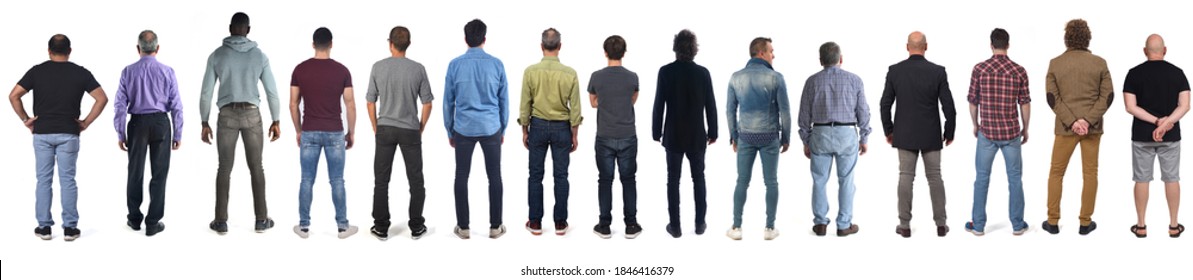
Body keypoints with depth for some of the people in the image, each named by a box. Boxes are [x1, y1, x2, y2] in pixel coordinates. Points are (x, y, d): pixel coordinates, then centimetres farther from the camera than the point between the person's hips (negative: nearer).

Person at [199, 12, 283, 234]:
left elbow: (206, 92, -3)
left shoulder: (217, 55, -3)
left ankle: (221, 221, 7)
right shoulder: (259, 55, -1)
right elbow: (271, 91, -1)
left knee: (225, 168, 6)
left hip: (227, 115, 0)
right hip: (251, 115, 0)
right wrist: (276, 121, 8)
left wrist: (204, 123, 6)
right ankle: (261, 219, 10)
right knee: (256, 167, 8)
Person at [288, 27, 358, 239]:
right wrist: (351, 132, 7)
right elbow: (350, 105, -4)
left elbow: (293, 105, 0)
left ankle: (304, 226, 11)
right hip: (334, 133, -1)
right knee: (337, 181, 6)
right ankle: (342, 226, 10)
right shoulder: (341, 70, -6)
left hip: (309, 132, 1)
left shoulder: (300, 69, -3)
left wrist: (298, 130, 13)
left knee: (307, 180, 7)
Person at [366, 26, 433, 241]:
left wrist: (375, 128, 11)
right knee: (416, 180, 9)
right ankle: (416, 227, 11)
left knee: (381, 180, 8)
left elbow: (371, 102, -1)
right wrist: (421, 128, 10)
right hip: (410, 131, 0)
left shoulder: (378, 67, -5)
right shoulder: (418, 69, -7)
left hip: (385, 129, 1)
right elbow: (427, 103, -4)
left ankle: (381, 228, 9)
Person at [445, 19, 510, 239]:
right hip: (491, 128, 0)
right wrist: (503, 130, 14)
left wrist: (449, 131, 13)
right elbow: (504, 100, 2)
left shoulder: (455, 65, -5)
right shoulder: (496, 64, -4)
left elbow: (448, 101, 1)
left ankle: (463, 227, 10)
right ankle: (495, 226, 10)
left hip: (463, 129, 0)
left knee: (461, 177, 8)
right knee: (494, 177, 8)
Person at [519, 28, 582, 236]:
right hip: (561, 127, 0)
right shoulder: (570, 74, -10)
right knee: (561, 176, 7)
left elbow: (525, 105, -3)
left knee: (536, 175, 7)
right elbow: (575, 109, -6)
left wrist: (524, 131, 9)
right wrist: (574, 136, 5)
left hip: (538, 126, 0)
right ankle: (560, 223, 11)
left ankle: (535, 223, 11)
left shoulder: (530, 72, -9)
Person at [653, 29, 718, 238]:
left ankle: (675, 226, 7)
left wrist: (656, 132, 2)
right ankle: (700, 224, 16)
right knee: (698, 178, 13)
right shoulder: (703, 73, -7)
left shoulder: (666, 72, -11)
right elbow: (710, 105, -2)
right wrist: (713, 132, 8)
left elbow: (659, 104, -8)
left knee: (673, 180, 6)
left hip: (673, 135, -1)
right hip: (697, 135, 1)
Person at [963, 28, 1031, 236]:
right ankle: (1017, 225, 13)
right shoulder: (1019, 71, -5)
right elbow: (1025, 103, -1)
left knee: (982, 179, 9)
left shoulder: (979, 69, -6)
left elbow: (973, 101, -1)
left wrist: (975, 124, 16)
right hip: (1011, 133, 0)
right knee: (1015, 179, 10)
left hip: (987, 132, 0)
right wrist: (1026, 128, 13)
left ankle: (978, 225, 12)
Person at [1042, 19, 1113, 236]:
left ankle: (1053, 222, 10)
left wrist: (1072, 122, -13)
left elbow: (1052, 98, -9)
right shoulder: (1099, 63, -1)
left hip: (1066, 128, 0)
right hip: (1092, 127, 0)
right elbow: (1107, 96, -7)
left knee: (1056, 173, 11)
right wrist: (1088, 120, -13)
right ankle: (1085, 222, 10)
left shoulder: (1055, 63, -3)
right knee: (1090, 174, 8)